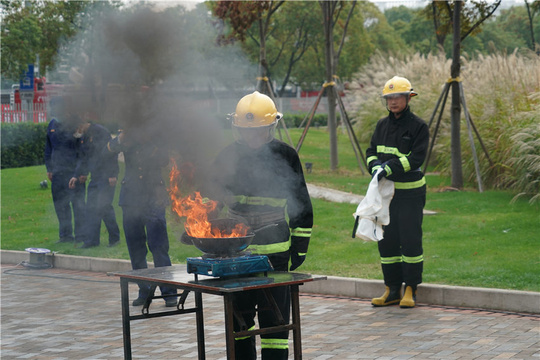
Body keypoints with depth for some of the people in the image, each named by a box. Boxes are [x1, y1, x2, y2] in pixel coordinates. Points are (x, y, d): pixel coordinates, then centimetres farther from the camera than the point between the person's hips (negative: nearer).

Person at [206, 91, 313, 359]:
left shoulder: (285, 156, -1)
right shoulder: (228, 156, 5)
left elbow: (301, 203, 3)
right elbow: (213, 197, 14)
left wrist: (299, 245, 1)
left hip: (274, 250, -3)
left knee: (273, 315, -1)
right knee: (239, 314, 12)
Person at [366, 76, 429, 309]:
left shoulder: (418, 126, -7)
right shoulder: (382, 125, 11)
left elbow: (416, 158, -14)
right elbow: (371, 151, 11)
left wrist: (390, 167, -22)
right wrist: (375, 165, -11)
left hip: (410, 193, -6)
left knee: (410, 240, -5)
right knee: (387, 240, 7)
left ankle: (411, 290, 4)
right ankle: (392, 290, 15)